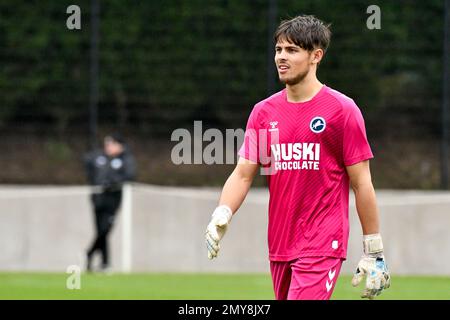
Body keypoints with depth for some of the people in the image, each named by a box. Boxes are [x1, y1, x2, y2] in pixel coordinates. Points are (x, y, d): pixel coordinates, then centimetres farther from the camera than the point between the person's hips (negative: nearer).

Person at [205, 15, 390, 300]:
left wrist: (374, 253, -3)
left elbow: (362, 184, -3)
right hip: (279, 246, 6)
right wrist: (222, 215, -12)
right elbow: (243, 174, 8)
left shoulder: (342, 110, -4)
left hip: (323, 248, -5)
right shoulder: (264, 112, 10)